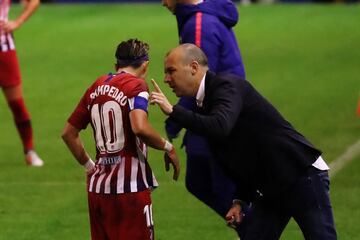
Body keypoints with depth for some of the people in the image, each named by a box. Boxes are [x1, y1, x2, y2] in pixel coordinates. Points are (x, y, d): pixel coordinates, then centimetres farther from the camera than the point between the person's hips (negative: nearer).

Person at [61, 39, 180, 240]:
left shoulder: (97, 86, 14)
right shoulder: (136, 85, -6)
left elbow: (69, 132, 18)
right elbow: (140, 128, -24)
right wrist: (168, 148, -9)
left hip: (98, 187, 7)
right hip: (130, 188, -7)